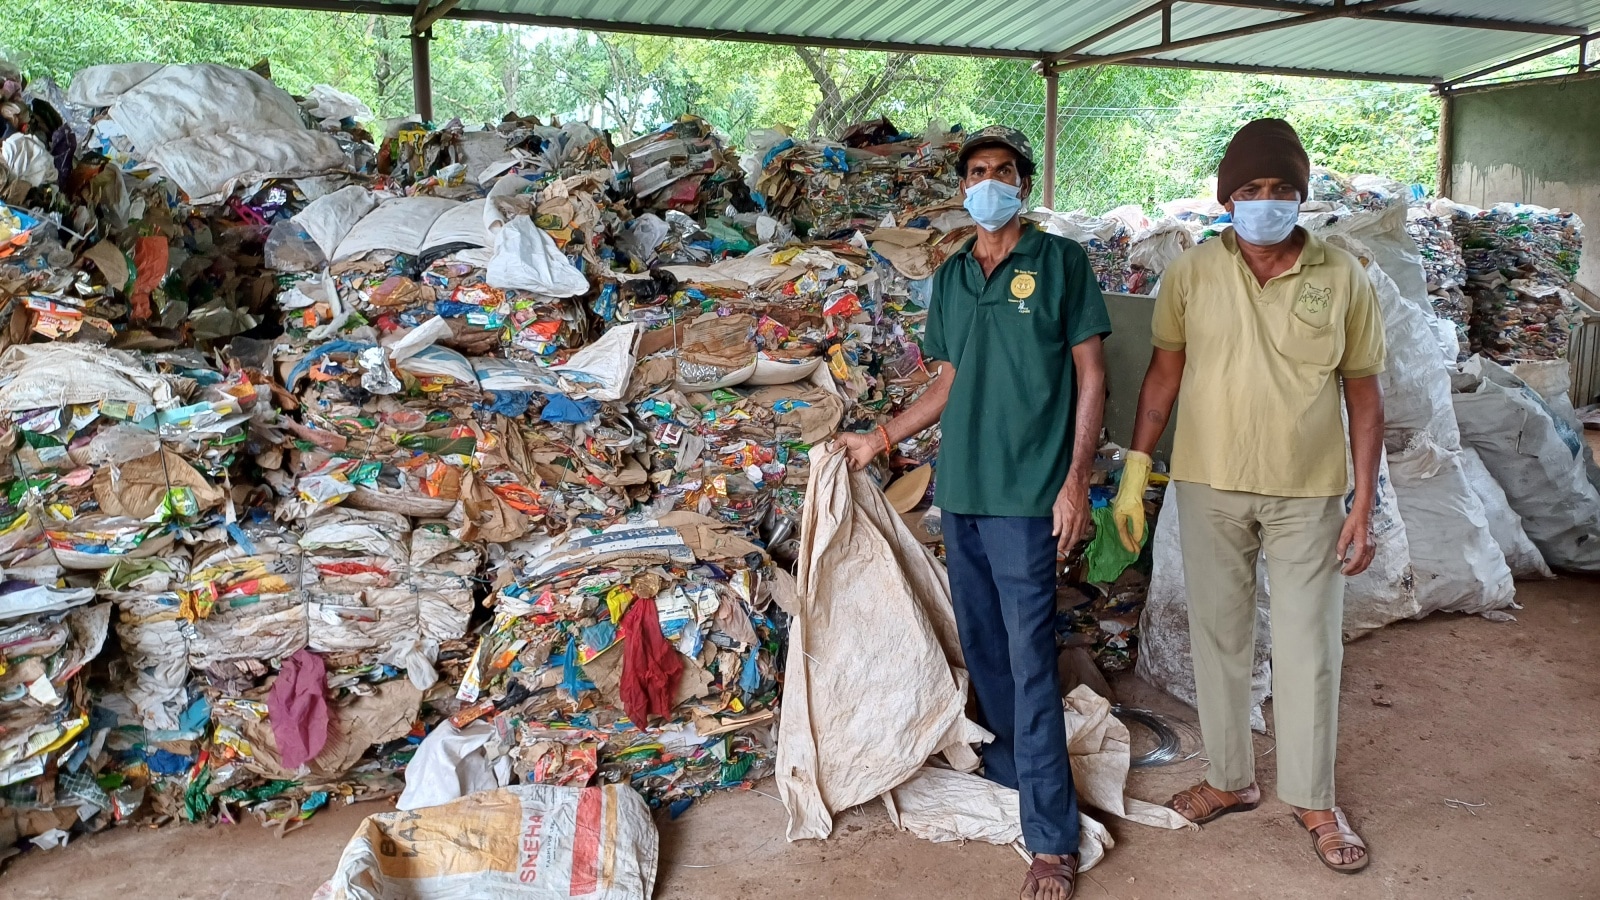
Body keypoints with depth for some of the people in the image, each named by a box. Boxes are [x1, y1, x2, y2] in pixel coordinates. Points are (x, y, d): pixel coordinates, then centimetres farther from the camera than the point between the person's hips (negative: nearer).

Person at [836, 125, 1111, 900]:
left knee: (1030, 658, -5)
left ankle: (1052, 838, 3)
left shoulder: (1059, 262, -2)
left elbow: (1090, 376, -3)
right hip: (958, 488, 6)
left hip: (1025, 490, -5)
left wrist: (1076, 479, -10)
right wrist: (882, 438, 17)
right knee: (980, 641, 14)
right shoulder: (950, 278, 13)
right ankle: (1008, 760, 36)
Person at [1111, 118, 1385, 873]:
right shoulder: (1190, 273, -2)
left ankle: (1313, 799, 25)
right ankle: (1230, 777, 30)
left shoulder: (1343, 278, -4)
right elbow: (1165, 371, 4)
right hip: (1209, 486, 1)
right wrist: (1135, 468, 0)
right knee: (1218, 637, 12)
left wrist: (1364, 503, -3)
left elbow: (1363, 393, 0)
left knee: (1309, 649, 7)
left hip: (1308, 493, -1)